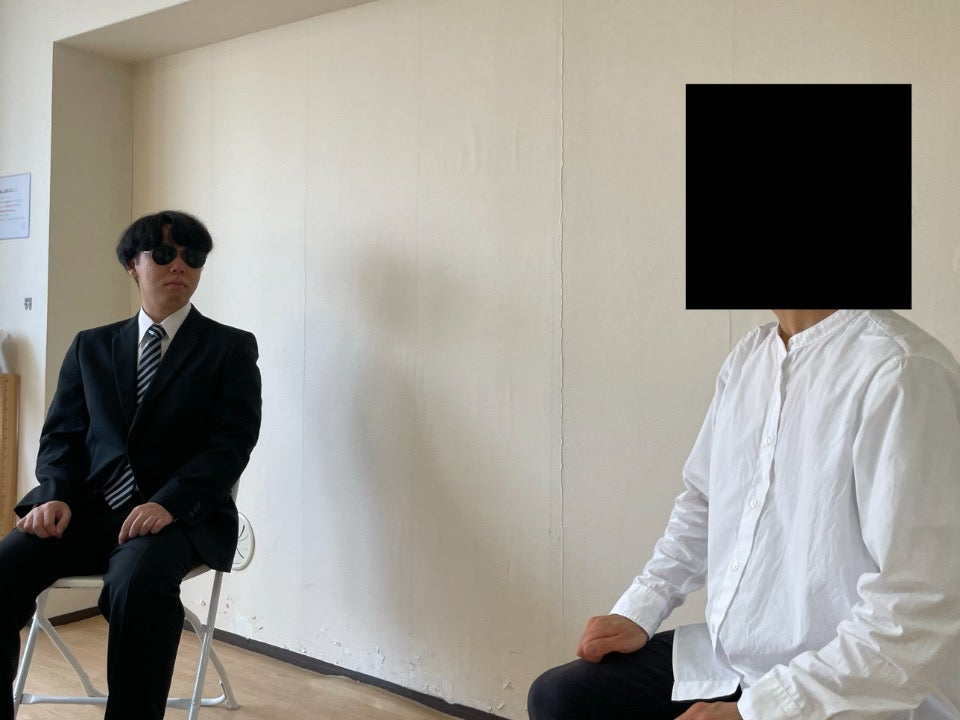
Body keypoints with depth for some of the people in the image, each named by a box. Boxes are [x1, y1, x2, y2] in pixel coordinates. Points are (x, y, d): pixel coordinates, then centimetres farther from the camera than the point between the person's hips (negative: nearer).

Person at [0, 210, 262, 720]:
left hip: (178, 516, -3)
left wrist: (168, 503, -21)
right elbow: (61, 434, 13)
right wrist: (56, 495, -8)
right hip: (87, 510, 4)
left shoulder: (232, 348, 4)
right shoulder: (91, 346, 17)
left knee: (136, 580, -34)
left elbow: (232, 444, -6)